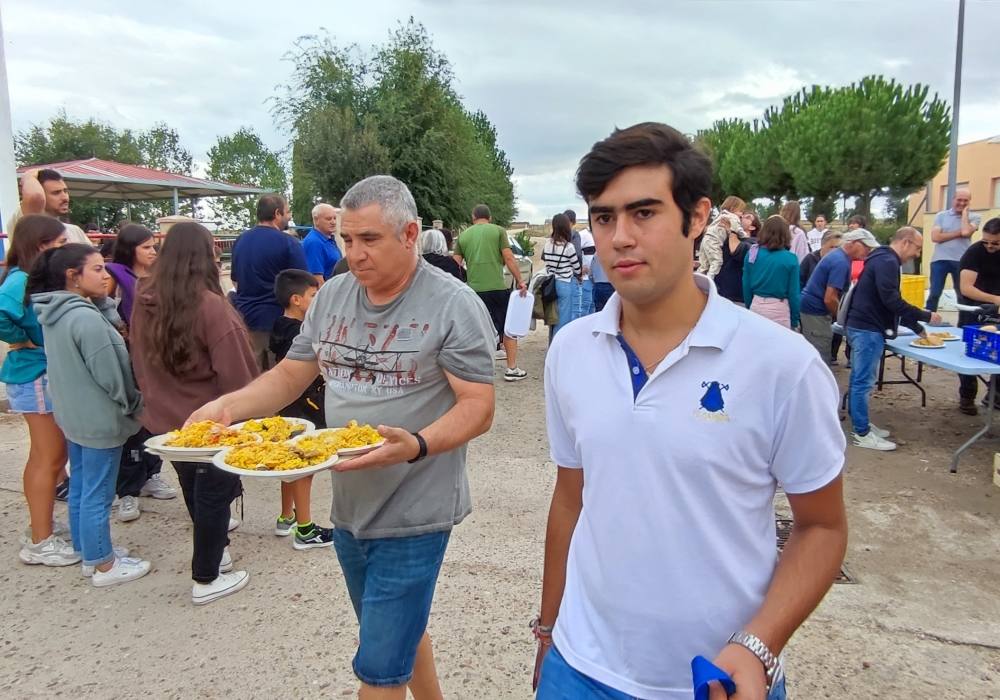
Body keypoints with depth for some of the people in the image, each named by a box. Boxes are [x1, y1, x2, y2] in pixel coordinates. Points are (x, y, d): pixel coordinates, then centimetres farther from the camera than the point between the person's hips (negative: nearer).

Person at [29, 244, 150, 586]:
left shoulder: (53, 314, 4)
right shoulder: (87, 318, -24)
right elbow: (109, 376, -19)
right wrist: (133, 405, -7)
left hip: (73, 415, 10)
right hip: (100, 420, -10)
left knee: (80, 487, 19)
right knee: (97, 495, 3)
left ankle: (88, 553, 34)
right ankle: (103, 565, 16)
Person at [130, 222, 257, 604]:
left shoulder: (144, 303, -4)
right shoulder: (210, 306, -24)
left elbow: (141, 364, 8)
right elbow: (235, 372, -20)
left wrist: (159, 399, 20)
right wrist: (249, 414, -7)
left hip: (166, 418, 7)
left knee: (194, 490, 23)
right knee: (214, 494, 9)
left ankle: (214, 548, 42)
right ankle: (206, 579, 20)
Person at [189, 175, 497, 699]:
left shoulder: (454, 305, -14)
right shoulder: (331, 297, 5)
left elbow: (478, 409, -17)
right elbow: (290, 376, 11)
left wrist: (415, 446, -34)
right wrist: (228, 406, -6)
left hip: (414, 514, -6)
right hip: (348, 508, 6)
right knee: (400, 633, 24)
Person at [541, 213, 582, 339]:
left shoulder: (547, 244, 2)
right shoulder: (568, 247, -14)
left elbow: (545, 263, 7)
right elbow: (577, 268, -3)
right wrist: (578, 275, 18)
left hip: (551, 284, 6)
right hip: (565, 285, -6)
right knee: (563, 319, 1)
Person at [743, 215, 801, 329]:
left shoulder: (752, 253, -2)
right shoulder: (790, 258, -10)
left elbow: (746, 286, 1)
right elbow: (793, 292, -7)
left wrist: (748, 308, 12)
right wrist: (795, 320, 2)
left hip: (756, 306, 3)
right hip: (779, 309, -3)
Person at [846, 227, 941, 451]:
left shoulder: (884, 260, 19)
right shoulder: (887, 262, -14)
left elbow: (891, 303, 24)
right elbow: (892, 301, -22)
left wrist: (918, 328, 22)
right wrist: (926, 316, -12)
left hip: (863, 327, 11)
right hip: (868, 330, -11)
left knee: (860, 380, 14)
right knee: (863, 382, -6)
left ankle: (862, 425, 23)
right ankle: (862, 434, -1)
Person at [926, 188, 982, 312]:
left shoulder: (975, 217, 6)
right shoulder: (941, 215, 7)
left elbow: (966, 232, -15)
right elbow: (935, 237, -6)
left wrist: (965, 213, -2)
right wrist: (959, 233, -9)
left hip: (962, 261, 0)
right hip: (940, 260, 0)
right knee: (934, 294, -1)